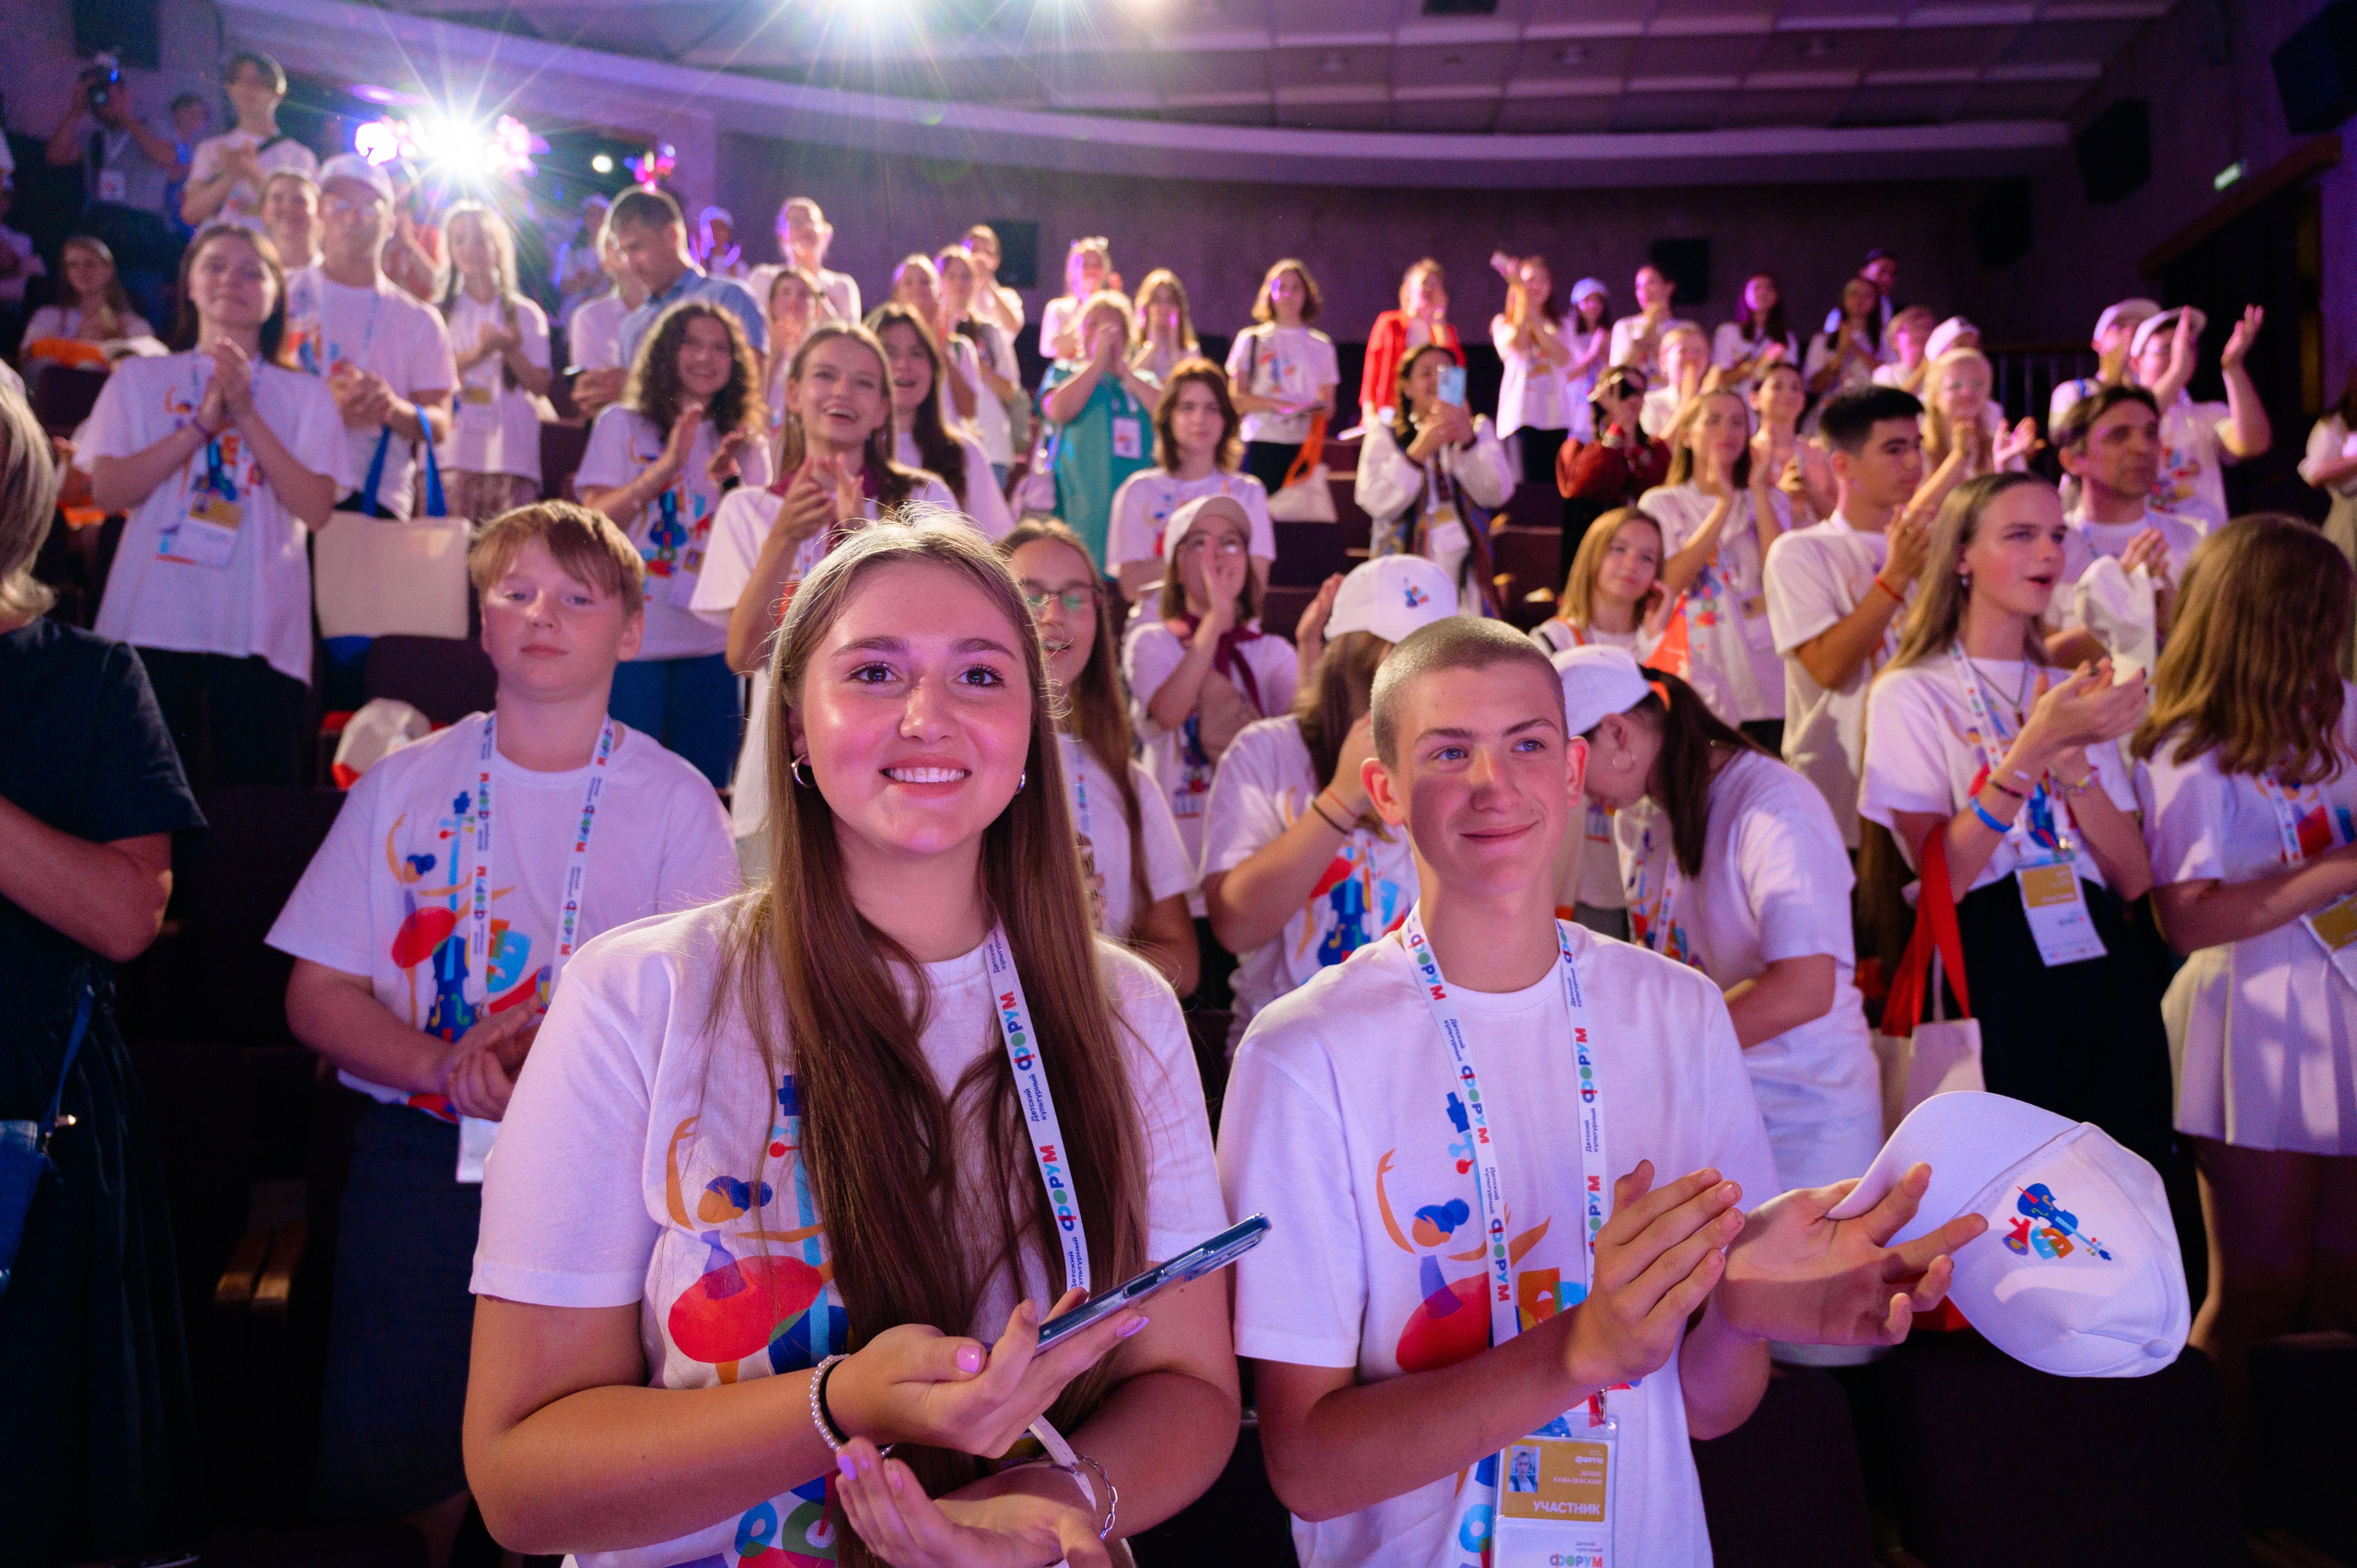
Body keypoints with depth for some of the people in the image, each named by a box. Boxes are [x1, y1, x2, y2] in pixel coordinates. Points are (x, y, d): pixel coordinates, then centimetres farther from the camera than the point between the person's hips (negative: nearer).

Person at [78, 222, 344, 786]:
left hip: (258, 630, -1)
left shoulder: (305, 395, 9)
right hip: (152, 621, 1)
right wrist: (203, 423, -8)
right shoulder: (140, 379, 11)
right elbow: (107, 491, -1)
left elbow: (315, 508, -5)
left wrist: (246, 415, -9)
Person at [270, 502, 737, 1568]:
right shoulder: (403, 786, 6)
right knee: (384, 1466, 5)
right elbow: (317, 994, 3)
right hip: (420, 1156, 2)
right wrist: (442, 1064, -15)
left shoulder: (675, 800, 1)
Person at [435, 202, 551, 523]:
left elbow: (540, 385, 6)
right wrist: (478, 352, -14)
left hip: (510, 454, 0)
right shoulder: (438, 312, 16)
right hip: (451, 452, 0)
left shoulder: (525, 314, 15)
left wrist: (510, 349, -11)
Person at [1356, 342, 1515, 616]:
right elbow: (1375, 502, -8)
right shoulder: (1384, 435, 9)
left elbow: (1498, 493, -2)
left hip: (1465, 571, 2)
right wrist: (1418, 451, -18)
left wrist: (1468, 440, -16)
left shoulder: (1478, 428, 16)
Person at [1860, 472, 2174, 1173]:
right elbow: (1939, 877, -16)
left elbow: (2134, 877, 2)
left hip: (2101, 972, 5)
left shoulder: (2072, 691, 15)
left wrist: (2072, 754, -12)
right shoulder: (1911, 692, -2)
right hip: (1992, 976, -5)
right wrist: (2033, 746, -22)